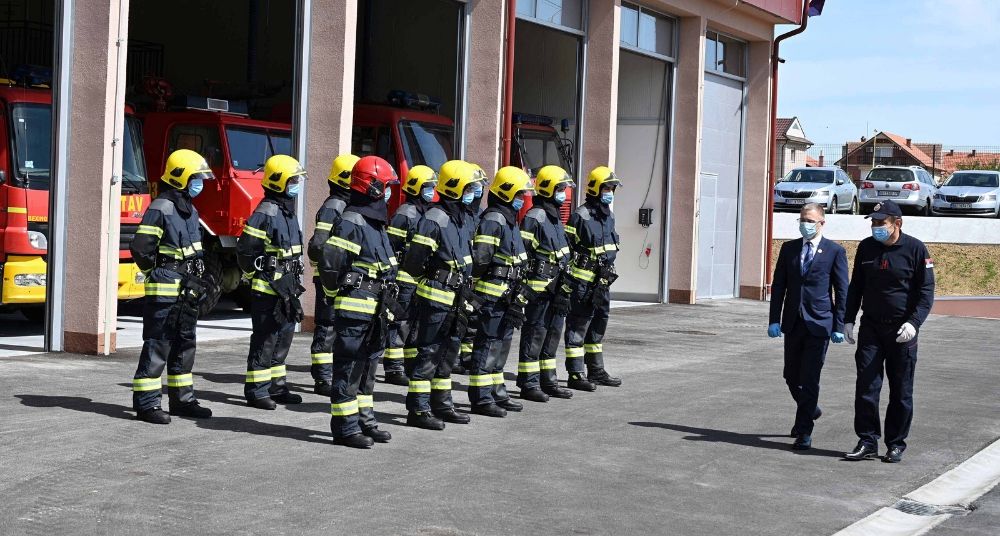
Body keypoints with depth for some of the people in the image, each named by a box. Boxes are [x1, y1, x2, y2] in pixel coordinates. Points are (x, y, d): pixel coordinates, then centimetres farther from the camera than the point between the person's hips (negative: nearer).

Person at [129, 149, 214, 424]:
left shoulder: (190, 210, 15)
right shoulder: (161, 209, -15)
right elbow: (140, 248, -18)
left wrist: (196, 279, 16)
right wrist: (156, 274, -8)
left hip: (186, 291, 9)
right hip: (164, 291, -9)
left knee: (184, 344, 14)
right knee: (157, 346, -7)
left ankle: (182, 399, 23)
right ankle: (146, 403, -3)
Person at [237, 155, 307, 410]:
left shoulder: (288, 212, 14)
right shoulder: (266, 213, -16)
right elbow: (245, 250, -17)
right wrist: (257, 277, -9)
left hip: (286, 291, 9)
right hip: (267, 291, -9)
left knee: (282, 337, 15)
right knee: (264, 341, -4)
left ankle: (276, 387, 24)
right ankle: (255, 391, 2)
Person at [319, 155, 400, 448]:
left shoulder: (377, 223, 17)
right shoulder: (352, 223, -15)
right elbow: (330, 263, -20)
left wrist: (389, 302, 20)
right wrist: (337, 293, -7)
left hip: (375, 312, 10)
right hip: (355, 311, -10)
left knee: (367, 367, 16)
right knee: (349, 369, -4)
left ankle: (365, 420, 25)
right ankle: (345, 427, 0)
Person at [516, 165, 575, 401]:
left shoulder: (556, 218, 18)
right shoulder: (534, 217, -13)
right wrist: (524, 286, -19)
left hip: (556, 287, 10)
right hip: (539, 286, -10)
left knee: (553, 332, 14)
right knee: (534, 333, -5)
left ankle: (547, 380, 23)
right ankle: (528, 384, -1)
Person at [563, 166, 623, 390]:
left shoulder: (609, 216, 13)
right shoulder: (581, 216, -14)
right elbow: (566, 250, -15)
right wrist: (570, 280, -16)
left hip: (602, 282, 9)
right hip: (583, 282, -9)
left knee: (598, 326, 16)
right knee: (577, 327, -4)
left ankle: (596, 371, 27)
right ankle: (575, 375, -2)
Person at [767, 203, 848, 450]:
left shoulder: (835, 251, -2)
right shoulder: (789, 248, 8)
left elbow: (842, 291, -2)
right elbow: (778, 286, 8)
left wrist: (839, 326, -6)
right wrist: (774, 320, 1)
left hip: (819, 323, -4)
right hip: (793, 322, 4)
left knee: (809, 378, -6)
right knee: (791, 376, 12)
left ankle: (804, 431, 1)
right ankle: (810, 410, 39)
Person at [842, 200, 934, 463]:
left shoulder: (915, 249, -6)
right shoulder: (866, 247, 6)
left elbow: (926, 291, -6)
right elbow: (855, 286, 15)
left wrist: (914, 322, -18)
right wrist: (848, 320, 9)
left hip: (902, 331, -3)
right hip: (871, 326, 3)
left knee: (901, 392, 4)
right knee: (866, 386, -3)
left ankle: (896, 444, 14)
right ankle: (867, 442, 3)